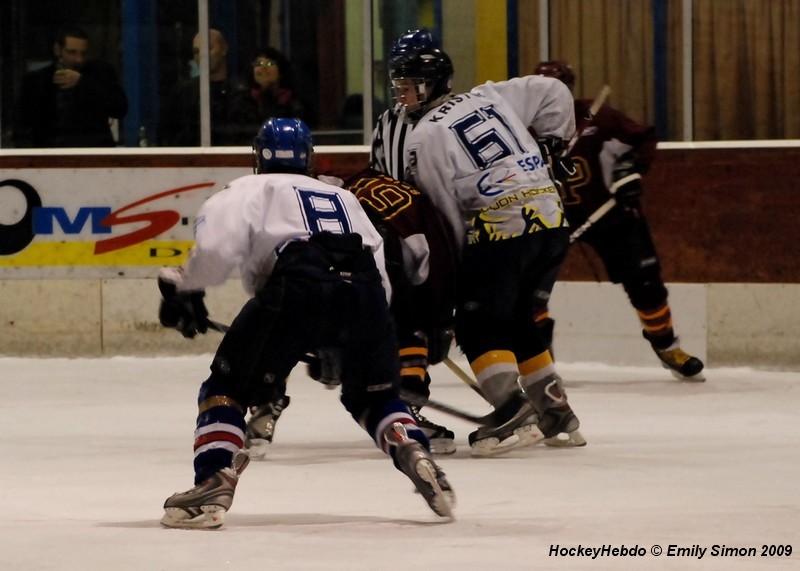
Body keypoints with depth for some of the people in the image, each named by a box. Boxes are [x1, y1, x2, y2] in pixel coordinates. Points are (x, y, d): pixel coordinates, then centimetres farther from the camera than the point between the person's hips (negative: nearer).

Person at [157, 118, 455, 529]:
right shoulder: (343, 198, 39)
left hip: (298, 285, -4)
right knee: (374, 394, 26)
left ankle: (213, 484, -8)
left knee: (229, 384, 10)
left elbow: (217, 243, 3)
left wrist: (184, 288, 17)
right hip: (363, 288, 4)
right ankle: (414, 455, 1)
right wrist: (336, 345, 41)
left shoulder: (252, 189, 24)